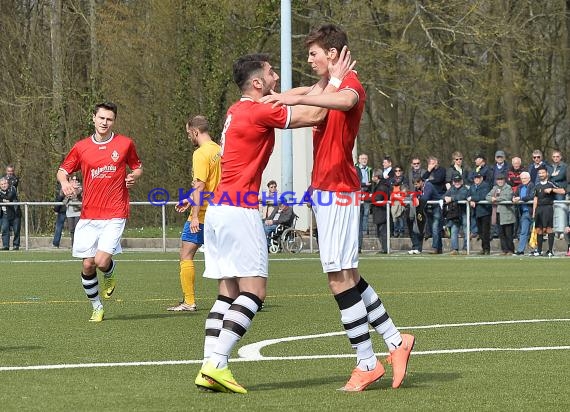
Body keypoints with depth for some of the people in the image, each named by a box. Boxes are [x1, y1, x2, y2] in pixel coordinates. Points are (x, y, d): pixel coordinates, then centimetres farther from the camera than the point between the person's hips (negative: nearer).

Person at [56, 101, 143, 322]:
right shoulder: (81, 147, 5)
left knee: (102, 261, -17)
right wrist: (64, 182, -10)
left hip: (115, 215, -2)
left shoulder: (125, 144, 3)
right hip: (88, 216, 2)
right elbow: (62, 170, 13)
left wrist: (134, 176, -7)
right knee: (88, 265, -1)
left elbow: (137, 167, 16)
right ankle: (96, 307, 19)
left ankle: (110, 274, 20)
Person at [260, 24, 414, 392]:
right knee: (348, 276, 12)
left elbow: (346, 100, -37)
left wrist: (298, 98, -38)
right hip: (326, 190, 10)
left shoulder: (350, 83, -12)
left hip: (339, 190, -10)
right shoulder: (328, 88, 19)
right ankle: (395, 340, 18)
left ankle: (367, 363, -4)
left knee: (341, 278, -9)